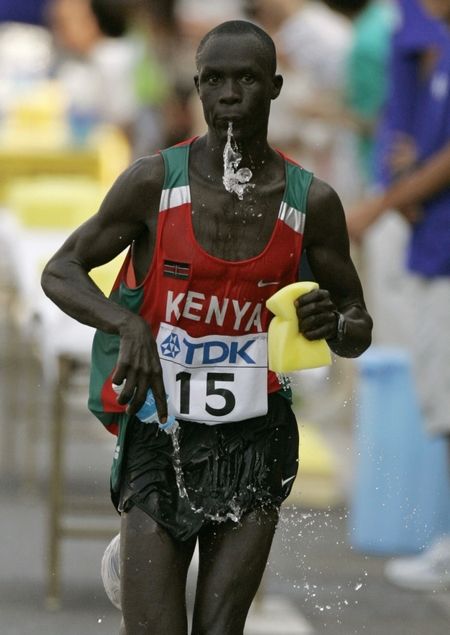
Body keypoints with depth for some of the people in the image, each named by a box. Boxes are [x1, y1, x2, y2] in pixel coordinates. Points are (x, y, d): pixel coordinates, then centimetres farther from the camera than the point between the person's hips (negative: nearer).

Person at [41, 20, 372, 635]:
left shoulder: (312, 203, 0)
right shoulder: (153, 182, -5)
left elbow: (359, 332, 10)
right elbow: (59, 272, 1)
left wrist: (334, 325, -16)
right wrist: (127, 324, -18)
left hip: (255, 444, 1)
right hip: (159, 434, -1)